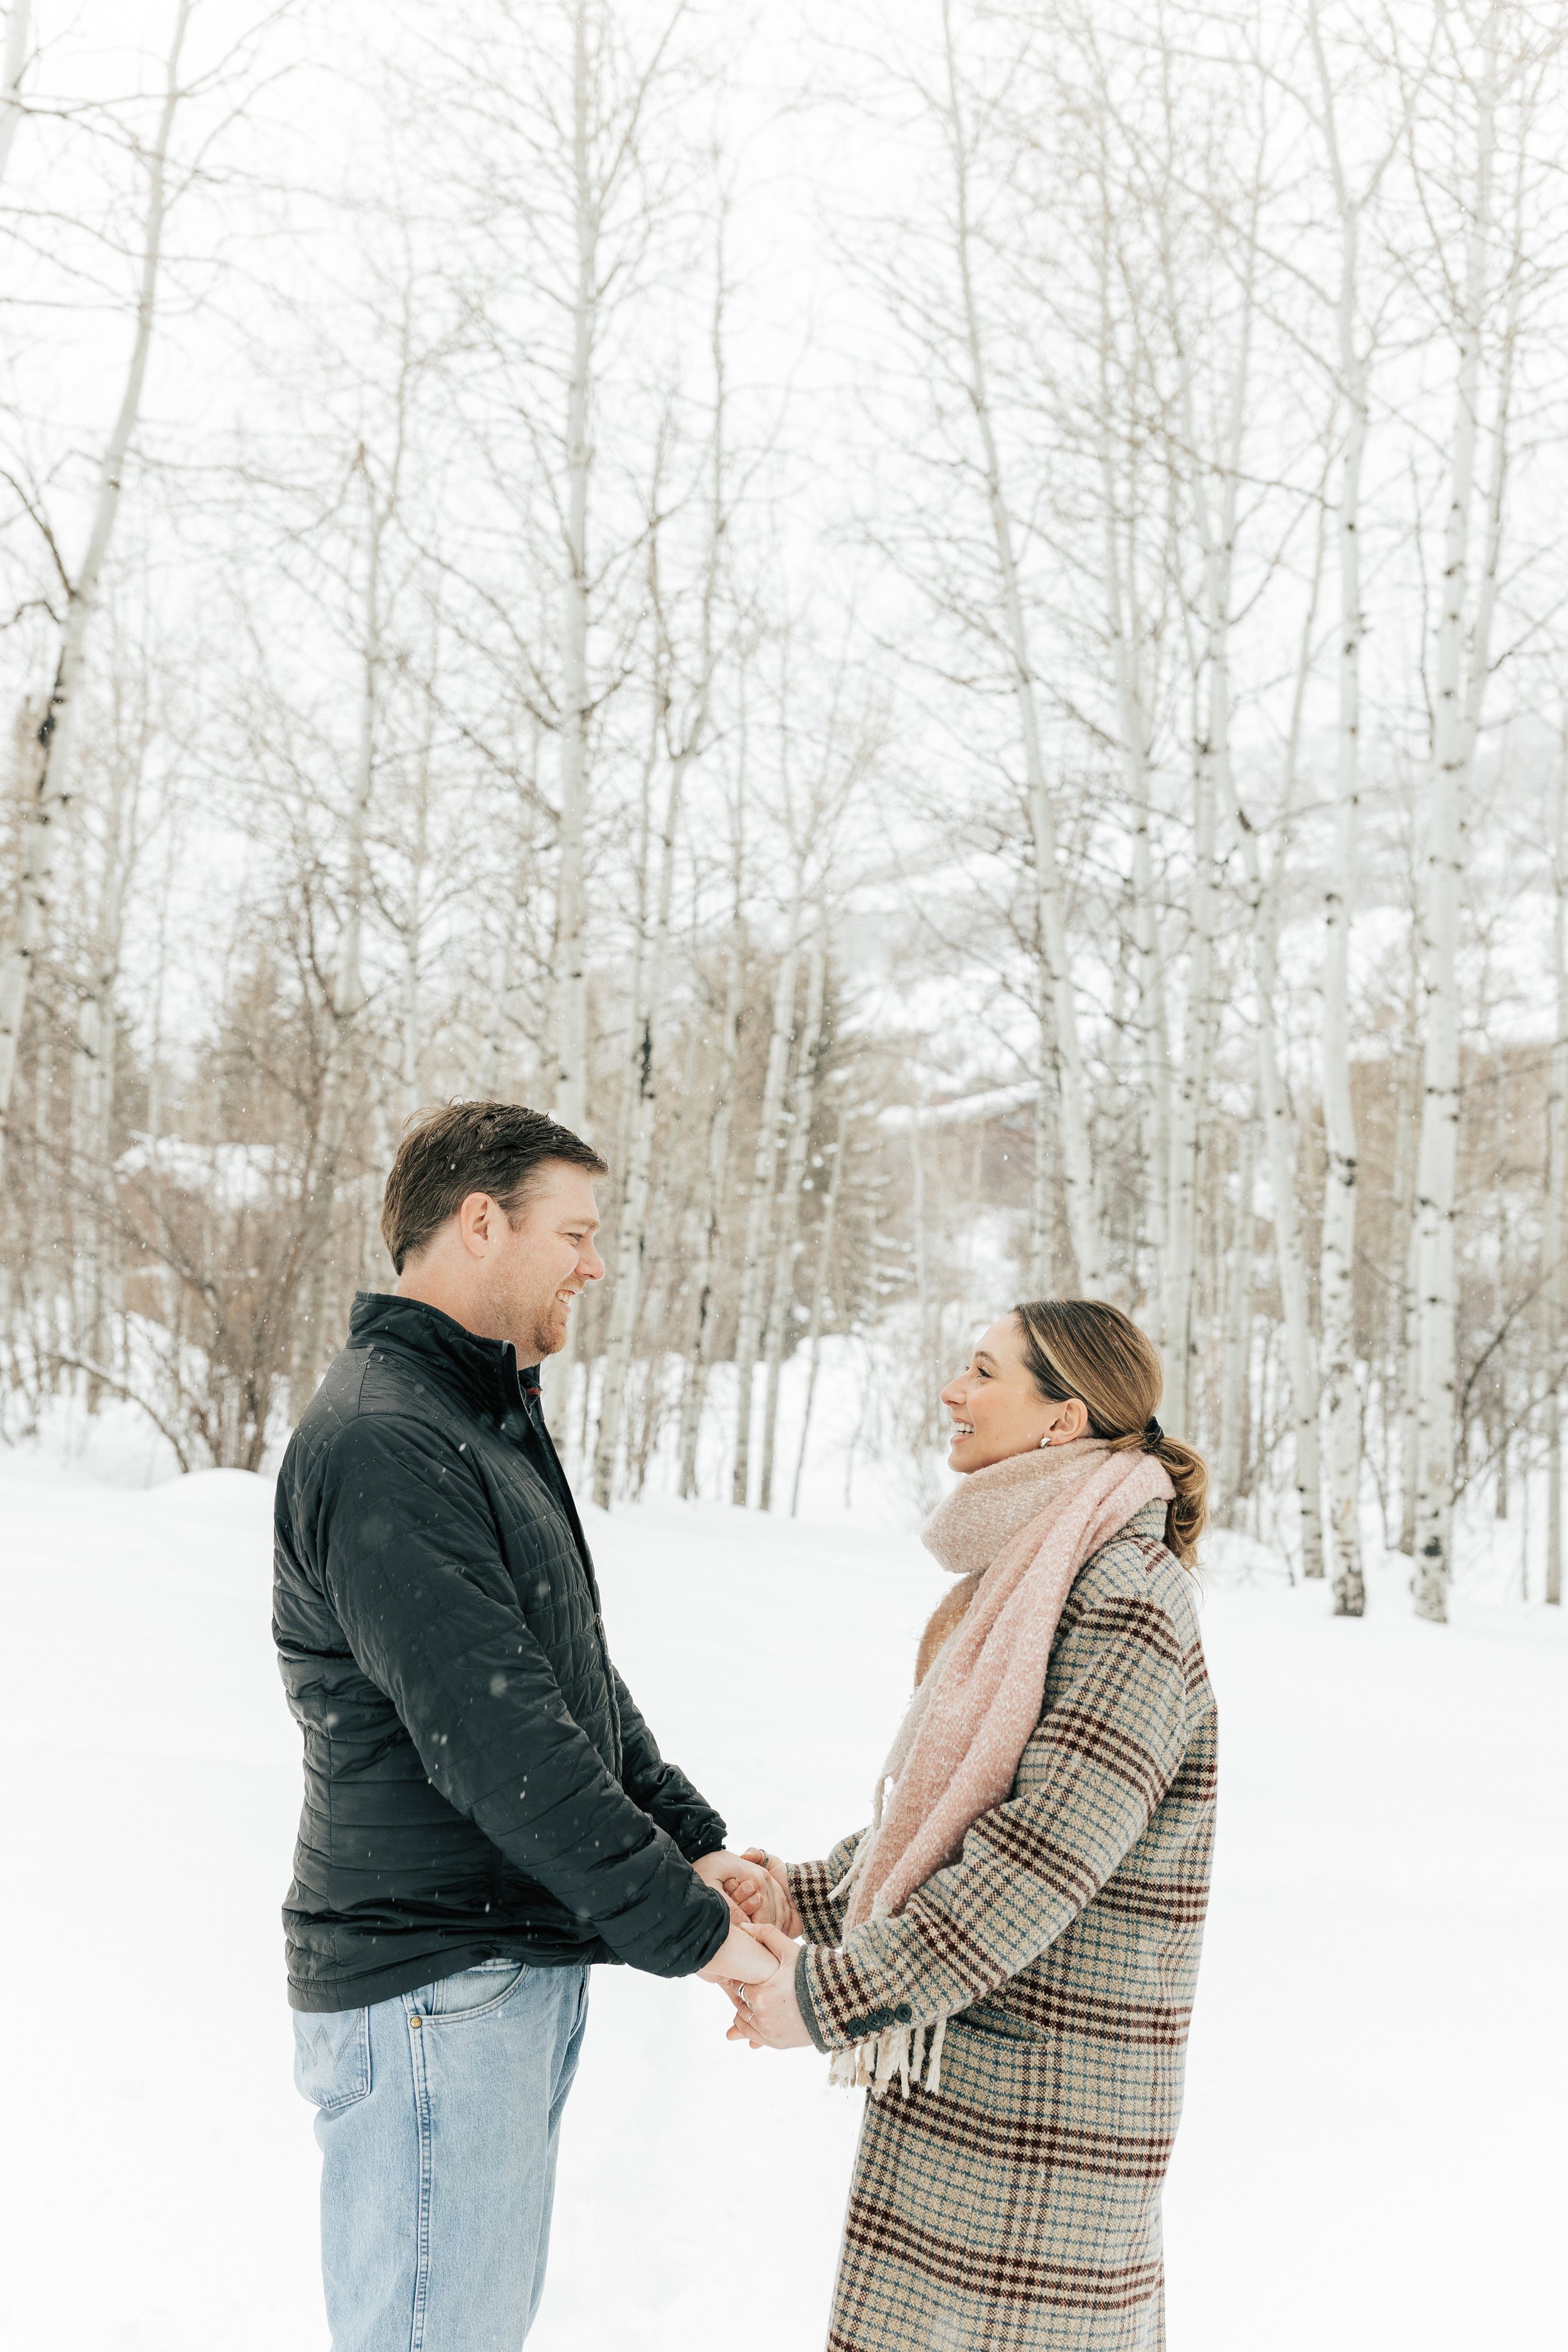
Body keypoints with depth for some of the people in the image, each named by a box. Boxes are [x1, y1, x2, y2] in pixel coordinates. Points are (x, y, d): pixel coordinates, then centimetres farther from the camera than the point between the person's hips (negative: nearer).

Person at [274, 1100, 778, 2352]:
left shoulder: (499, 1426, 15)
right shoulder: (380, 1444, -21)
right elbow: (495, 1742, -25)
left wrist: (694, 1843, 6)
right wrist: (689, 1929, -19)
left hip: (529, 1961, 10)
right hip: (430, 1986, -10)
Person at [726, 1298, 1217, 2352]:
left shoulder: (1129, 1602, -18)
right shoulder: (1027, 1578, 11)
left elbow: (1042, 1862, -24)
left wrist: (834, 1995, -21)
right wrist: (809, 1894, 7)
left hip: (1044, 2095, -9)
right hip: (954, 2068, 9)